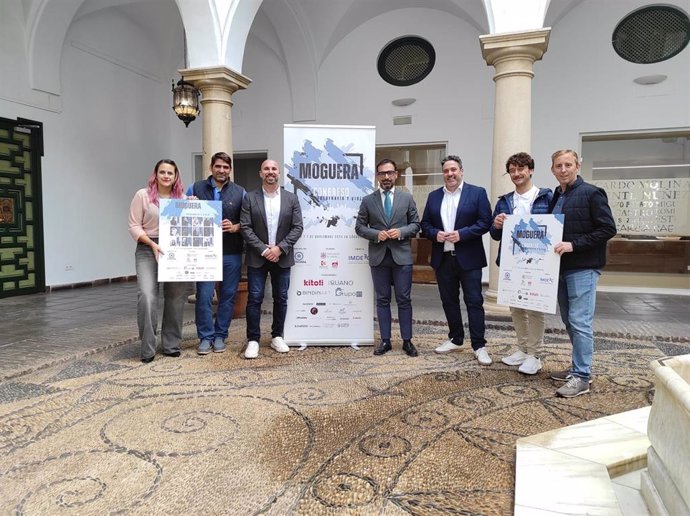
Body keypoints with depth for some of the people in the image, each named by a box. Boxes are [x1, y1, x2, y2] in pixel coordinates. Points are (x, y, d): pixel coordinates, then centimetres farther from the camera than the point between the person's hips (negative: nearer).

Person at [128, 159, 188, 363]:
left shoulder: (182, 198, 11)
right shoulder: (143, 195, 2)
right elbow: (134, 226, -2)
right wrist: (152, 243, -14)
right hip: (148, 250, -3)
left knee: (175, 297, 6)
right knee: (147, 296, -18)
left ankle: (171, 345, 20)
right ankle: (147, 348, -5)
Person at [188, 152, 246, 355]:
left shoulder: (240, 192, 7)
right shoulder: (196, 189, 7)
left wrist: (235, 227, -11)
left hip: (231, 252, 1)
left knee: (228, 295, 7)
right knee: (204, 295, -3)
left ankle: (220, 336, 20)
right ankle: (206, 337, 11)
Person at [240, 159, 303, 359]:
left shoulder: (291, 198, 3)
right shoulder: (250, 198, 0)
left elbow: (297, 227, -1)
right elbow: (245, 227, -5)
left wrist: (280, 248, -12)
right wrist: (263, 249, -13)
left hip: (282, 257, 2)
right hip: (257, 257, -1)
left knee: (281, 298, 8)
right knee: (254, 298, 0)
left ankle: (277, 336, 22)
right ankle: (253, 340, 9)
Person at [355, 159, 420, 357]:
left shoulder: (407, 198, 6)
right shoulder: (368, 200, 5)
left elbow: (415, 224, 7)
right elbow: (359, 227, 5)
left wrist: (401, 232, -12)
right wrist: (376, 234, -12)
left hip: (402, 255, 0)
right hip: (378, 257, 1)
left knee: (404, 300, 3)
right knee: (382, 300, 7)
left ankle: (407, 341, 13)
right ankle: (385, 341, 15)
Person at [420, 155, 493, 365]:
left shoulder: (477, 193, -1)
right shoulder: (434, 196, 11)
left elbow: (485, 222, -7)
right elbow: (425, 224, 11)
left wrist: (461, 234, -17)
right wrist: (435, 234, -10)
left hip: (469, 258, -4)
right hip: (443, 258, 4)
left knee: (474, 302, -1)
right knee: (449, 301, 13)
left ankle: (479, 346, 6)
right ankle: (455, 339, 27)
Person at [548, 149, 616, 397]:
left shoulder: (591, 193, -8)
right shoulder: (555, 197, 13)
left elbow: (608, 229, -13)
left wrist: (574, 244, -19)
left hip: (583, 268, -7)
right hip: (561, 267, 8)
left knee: (580, 322, -8)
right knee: (569, 321, 14)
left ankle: (581, 376, 0)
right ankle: (578, 367, 26)